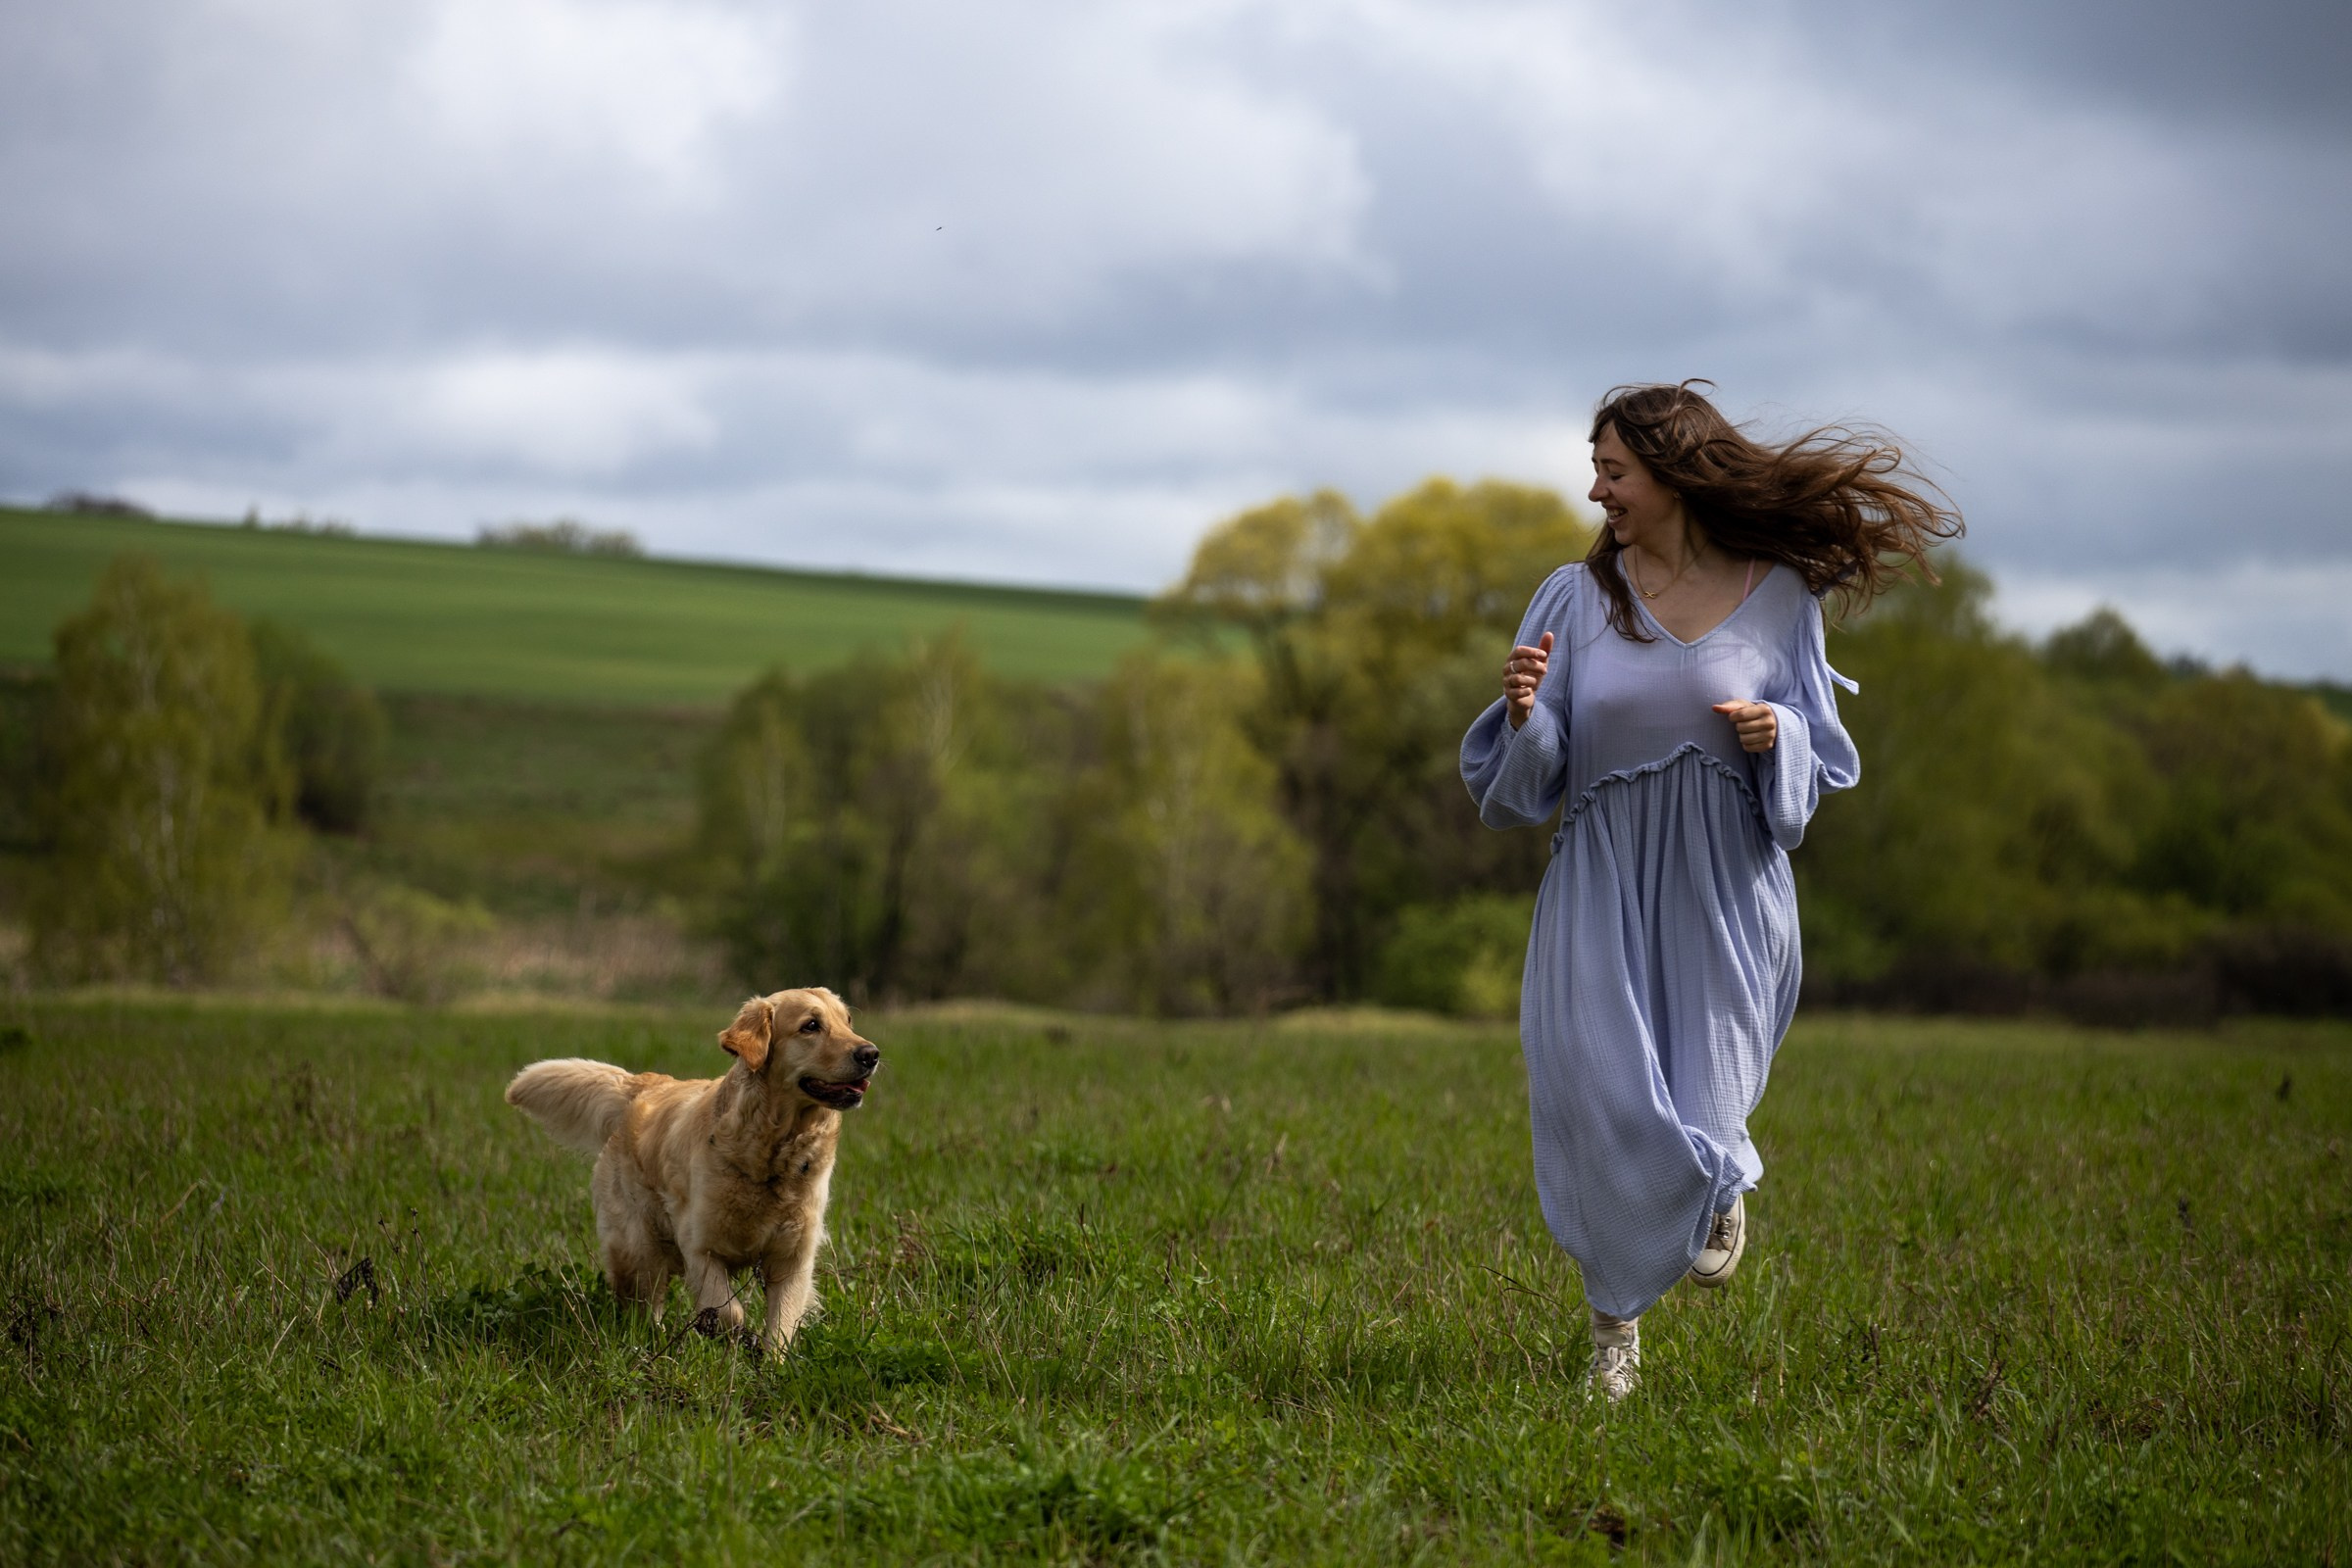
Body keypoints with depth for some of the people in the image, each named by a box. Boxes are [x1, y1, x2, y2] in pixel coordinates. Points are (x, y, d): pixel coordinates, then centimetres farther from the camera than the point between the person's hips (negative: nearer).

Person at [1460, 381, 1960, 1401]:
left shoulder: (1779, 596, 0)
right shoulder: (1577, 597, 1)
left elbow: (1821, 753, 9)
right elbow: (1521, 778, 2)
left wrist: (1778, 733, -13)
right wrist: (1521, 709, -19)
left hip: (1724, 892, 0)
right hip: (1603, 890, 0)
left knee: (1702, 1119, -1)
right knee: (1607, 1111, -6)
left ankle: (1719, 1182, 39)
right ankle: (1617, 1320, 18)